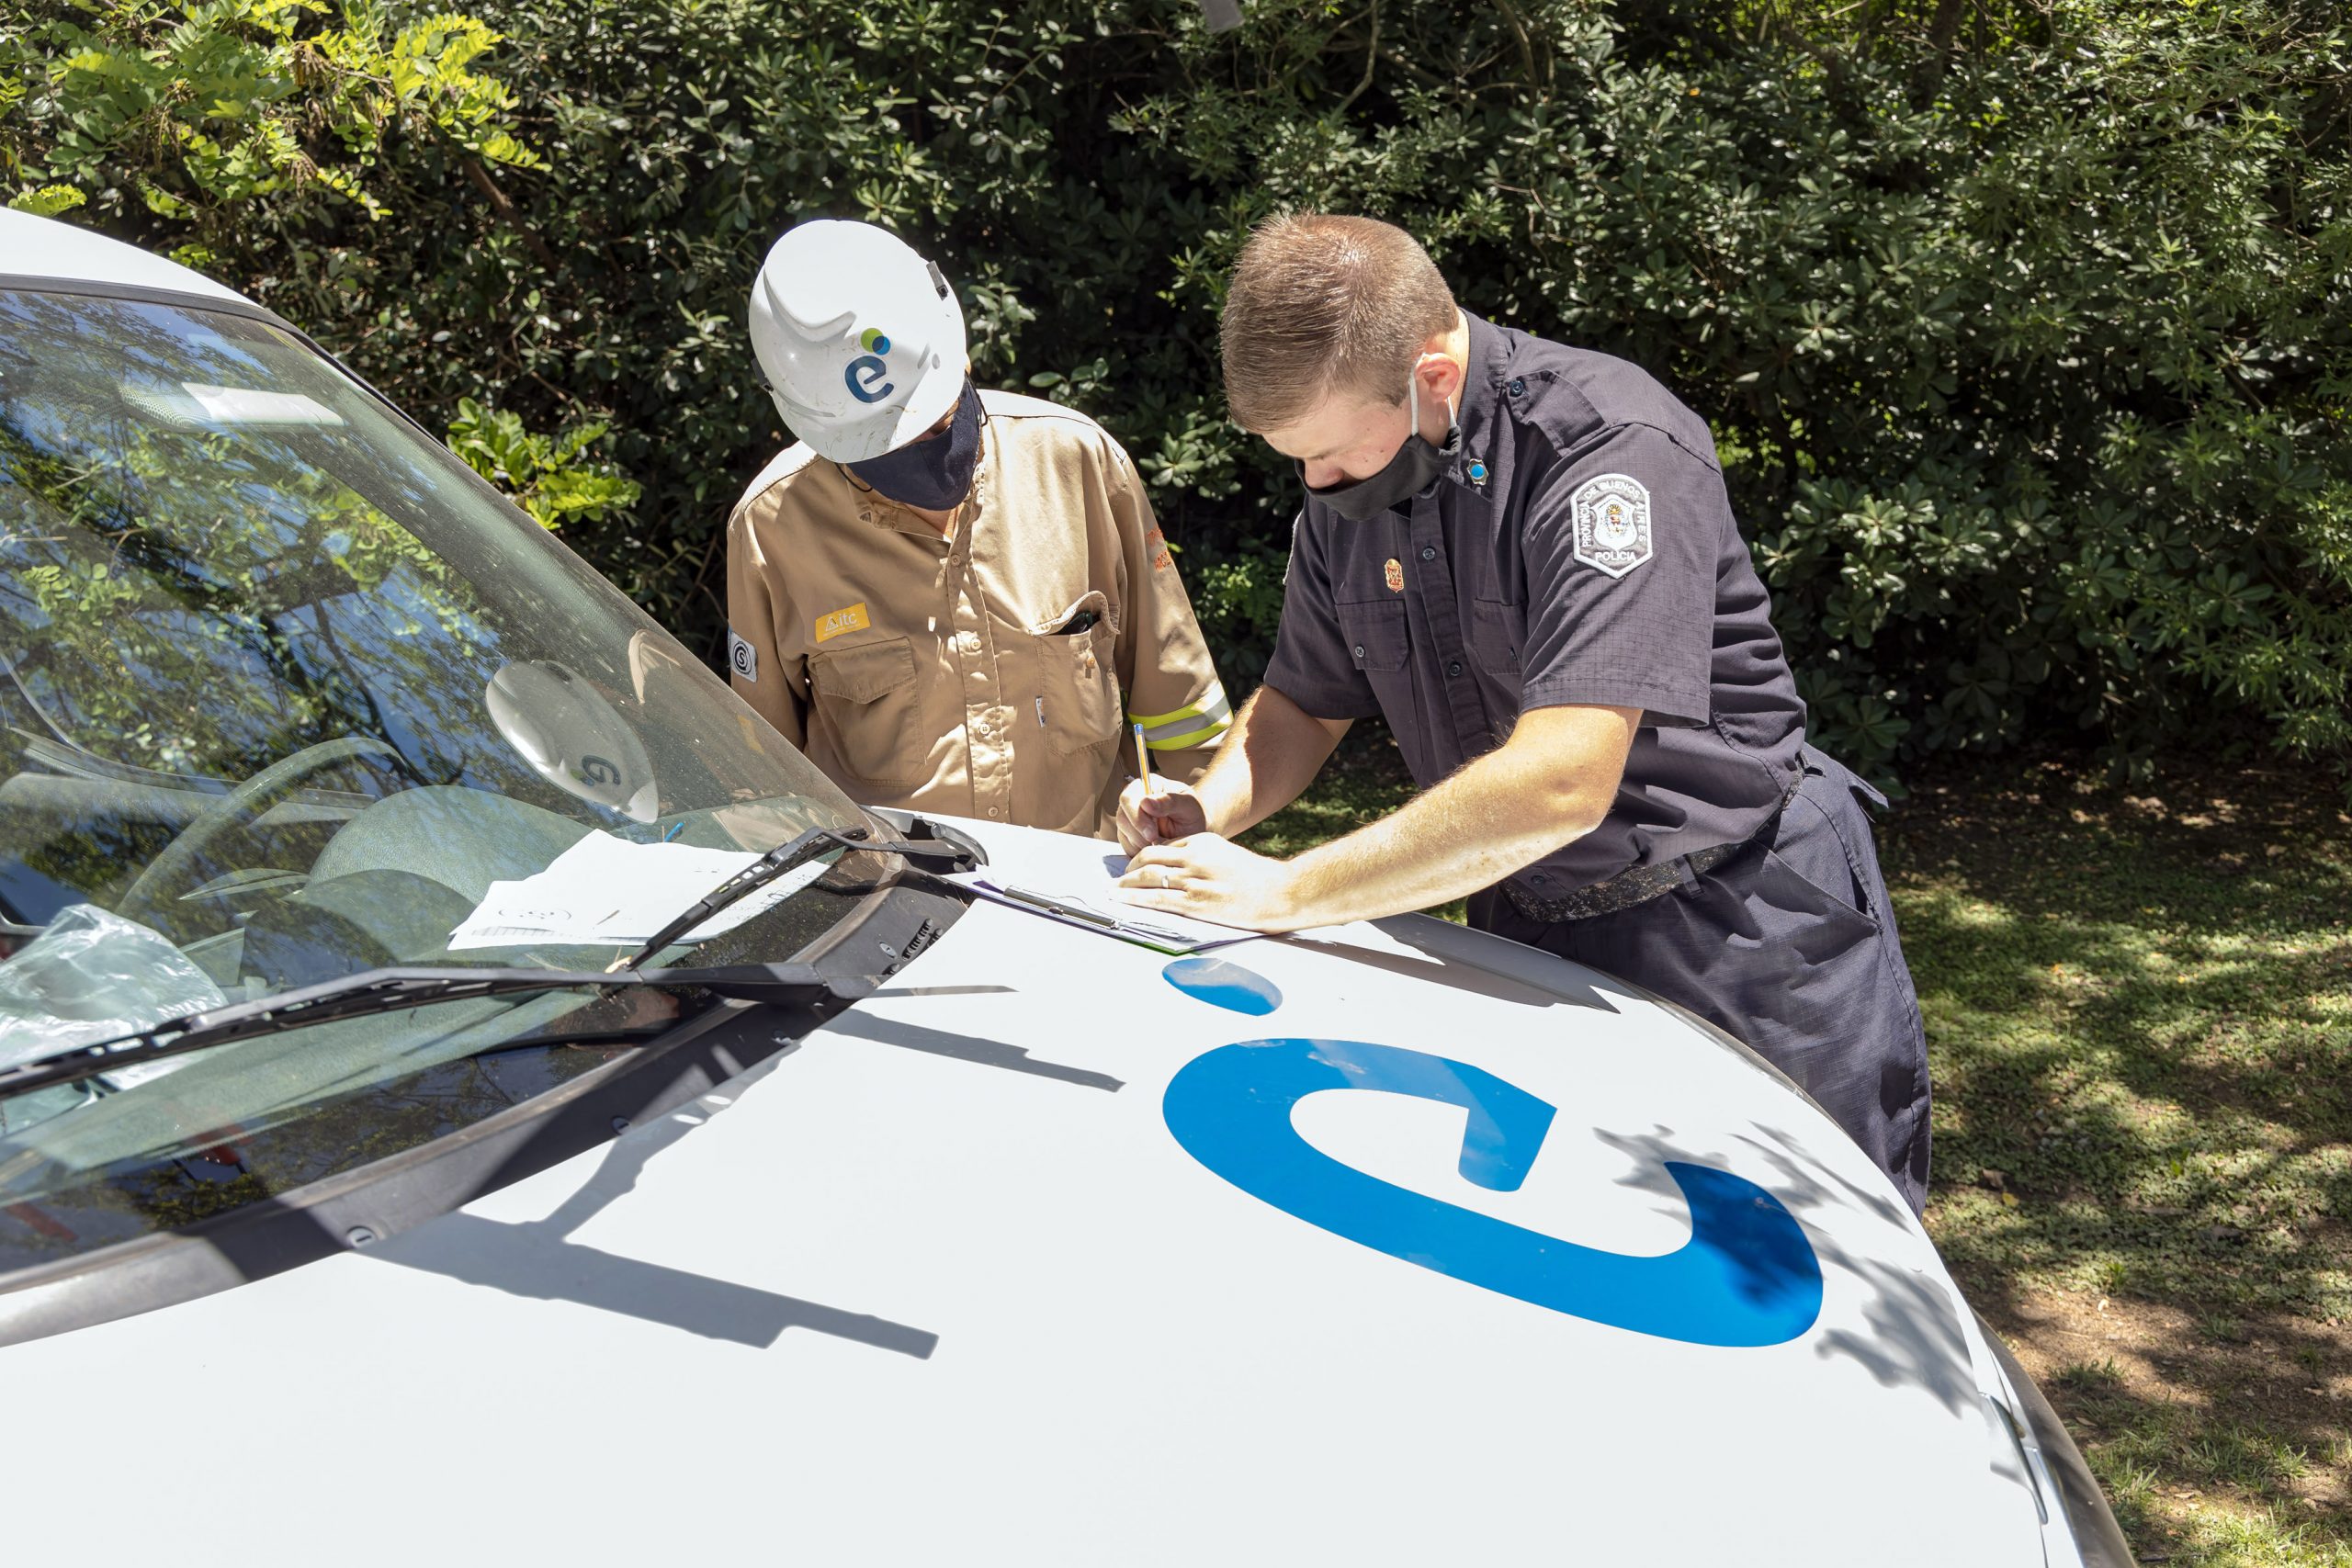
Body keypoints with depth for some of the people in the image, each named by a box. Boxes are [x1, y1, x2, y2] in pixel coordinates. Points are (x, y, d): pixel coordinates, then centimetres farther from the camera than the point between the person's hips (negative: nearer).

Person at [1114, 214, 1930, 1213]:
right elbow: (1302, 707, 11)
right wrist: (1205, 811, -11)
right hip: (1528, 935, 6)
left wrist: (1284, 892, -29)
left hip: (1740, 935, -5)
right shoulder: (1345, 487, -2)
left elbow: (1560, 782, -35)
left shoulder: (1614, 447, -27)